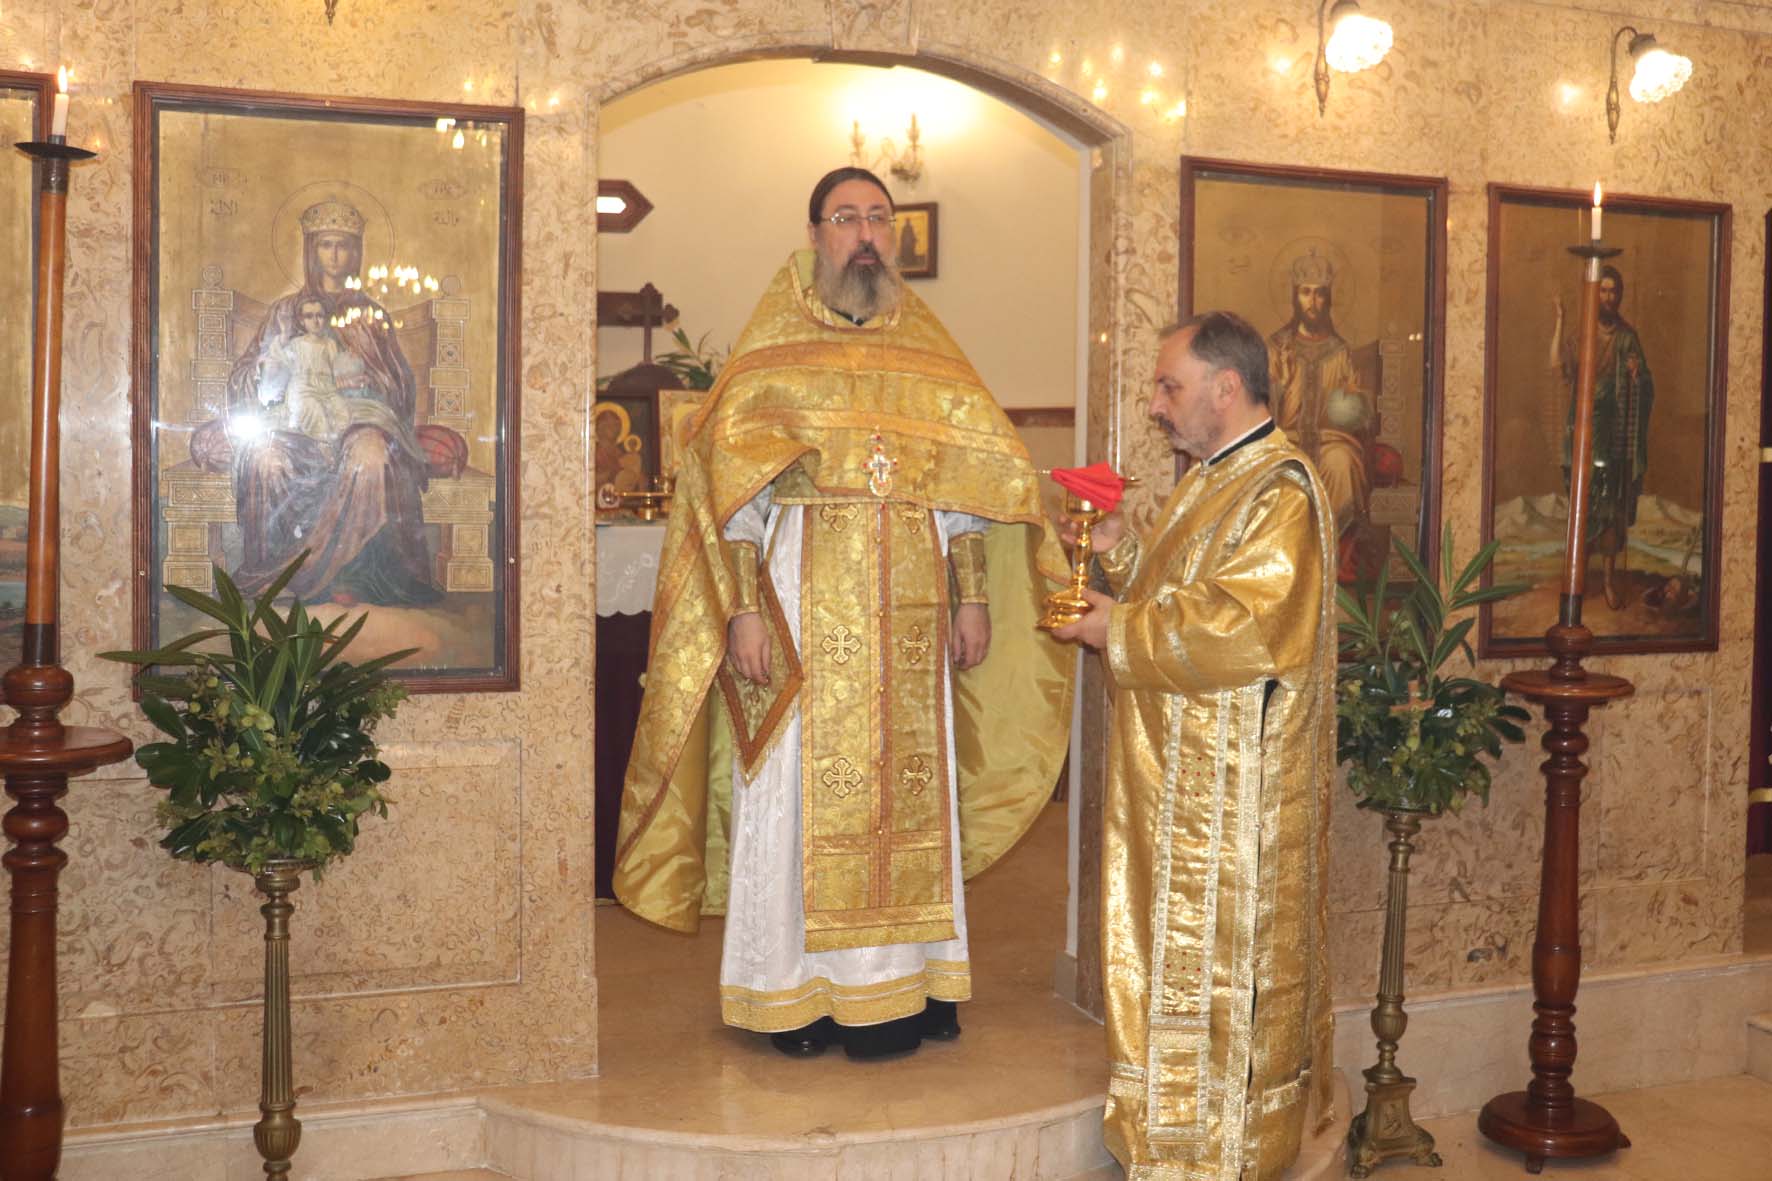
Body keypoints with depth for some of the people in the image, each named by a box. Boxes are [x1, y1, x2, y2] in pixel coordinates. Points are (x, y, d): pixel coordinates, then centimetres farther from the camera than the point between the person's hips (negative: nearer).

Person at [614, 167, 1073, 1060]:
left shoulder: (928, 350, 13)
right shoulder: (771, 347, 2)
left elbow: (967, 480, 13)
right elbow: (733, 484, -4)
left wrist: (972, 593, 6)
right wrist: (743, 607, -13)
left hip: (908, 610, 4)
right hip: (804, 604, -3)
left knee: (908, 788, 7)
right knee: (798, 792, 0)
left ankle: (900, 981, 19)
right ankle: (793, 993, 10)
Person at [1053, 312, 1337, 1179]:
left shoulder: (1280, 493, -18)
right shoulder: (1212, 480, 14)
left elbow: (1237, 626, -27)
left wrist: (1118, 629, -17)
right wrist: (1122, 556, 5)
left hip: (1233, 788, -10)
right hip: (1178, 776, 10)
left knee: (1222, 953, 1)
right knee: (1176, 943, 16)